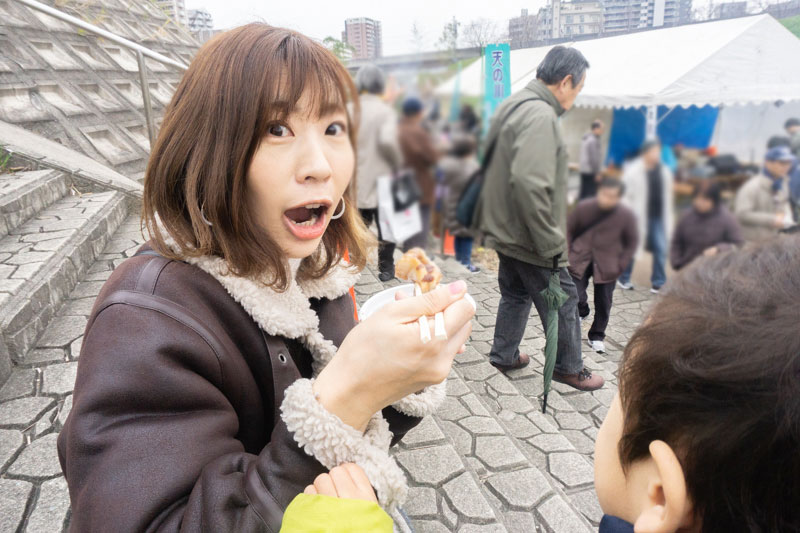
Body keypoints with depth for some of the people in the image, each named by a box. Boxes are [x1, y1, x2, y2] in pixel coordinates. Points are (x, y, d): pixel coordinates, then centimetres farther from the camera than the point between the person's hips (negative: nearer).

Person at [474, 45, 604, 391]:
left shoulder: (515, 104, 10)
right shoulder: (540, 116, -22)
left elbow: (498, 169, 18)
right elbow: (529, 183, -33)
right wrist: (551, 242, -25)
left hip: (505, 229, 10)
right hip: (528, 236, -10)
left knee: (515, 293, 23)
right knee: (563, 301, 7)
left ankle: (504, 355, 37)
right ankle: (569, 368, 25)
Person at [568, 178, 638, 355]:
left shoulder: (626, 216, -11)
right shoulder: (583, 207, -10)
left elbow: (632, 242, 2)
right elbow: (569, 230, 3)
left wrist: (620, 266, -4)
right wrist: (569, 254, -1)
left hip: (606, 266, 0)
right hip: (580, 260, 0)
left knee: (603, 303, 4)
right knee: (575, 295, -7)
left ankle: (597, 336, 26)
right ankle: (581, 312, 30)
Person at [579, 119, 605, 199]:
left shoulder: (586, 139, 15)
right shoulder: (593, 140, -16)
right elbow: (593, 158, -19)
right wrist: (598, 172, -15)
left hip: (584, 171, 10)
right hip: (590, 172, -10)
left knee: (583, 192, 11)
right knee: (591, 193, -8)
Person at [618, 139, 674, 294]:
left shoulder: (664, 171, 8)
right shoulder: (633, 172, -10)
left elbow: (668, 196, 15)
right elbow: (625, 196, -9)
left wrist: (668, 219, 13)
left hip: (659, 217, 5)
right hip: (639, 217, -5)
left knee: (661, 249, 1)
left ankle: (658, 282, 12)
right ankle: (624, 279, 23)